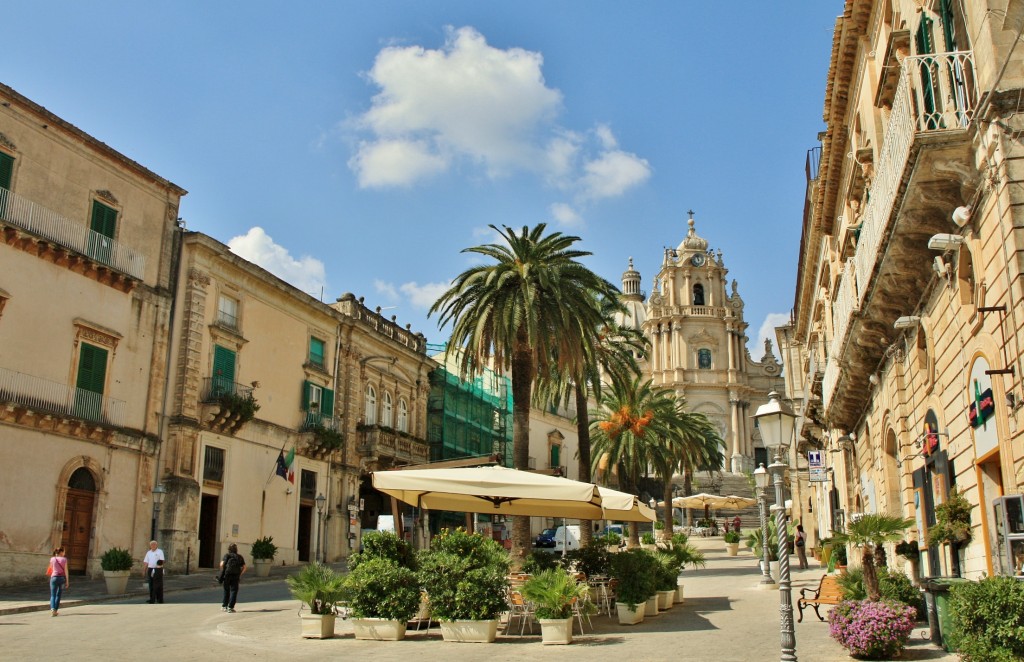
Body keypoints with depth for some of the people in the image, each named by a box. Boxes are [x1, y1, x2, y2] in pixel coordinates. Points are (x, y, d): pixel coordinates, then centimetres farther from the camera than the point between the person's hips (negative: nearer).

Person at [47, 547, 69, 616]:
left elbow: (51, 568, 15)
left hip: (54, 577, 0)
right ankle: (55, 610, 11)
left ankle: (52, 609, -22)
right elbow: (66, 570, -1)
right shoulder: (64, 559, -1)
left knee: (53, 595, 0)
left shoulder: (52, 559, 3)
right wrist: (67, 581, 5)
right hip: (62, 577, 0)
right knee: (58, 595, 11)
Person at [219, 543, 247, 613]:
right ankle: (230, 607, -4)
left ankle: (224, 606, 20)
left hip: (227, 575, 0)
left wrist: (222, 572, 6)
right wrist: (240, 574, 17)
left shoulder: (227, 555, 8)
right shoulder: (239, 557, 15)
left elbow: (222, 564, -7)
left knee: (226, 590, 15)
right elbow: (244, 567, 8)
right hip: (236, 576, 0)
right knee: (233, 591, 3)